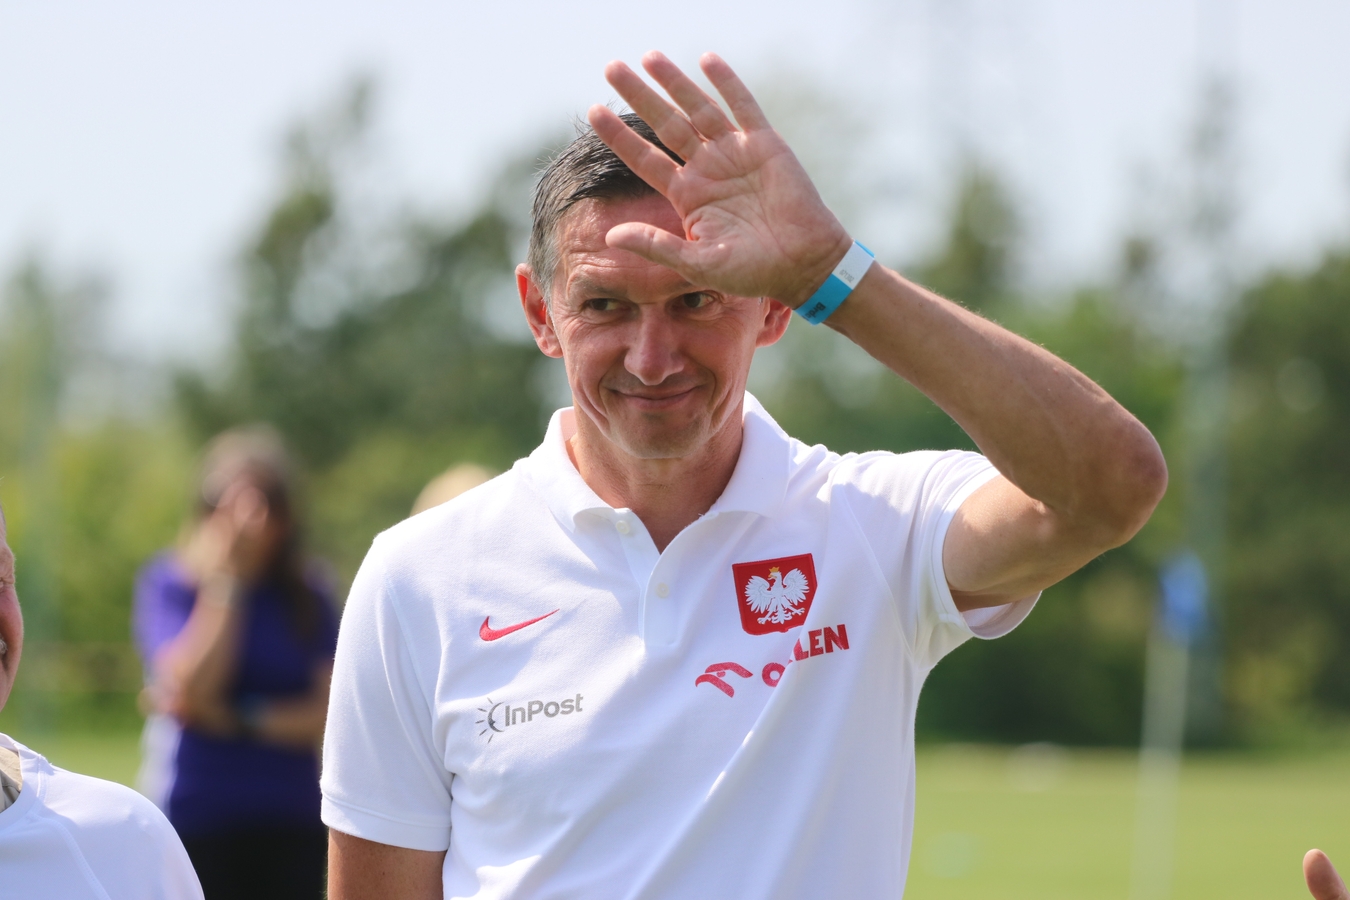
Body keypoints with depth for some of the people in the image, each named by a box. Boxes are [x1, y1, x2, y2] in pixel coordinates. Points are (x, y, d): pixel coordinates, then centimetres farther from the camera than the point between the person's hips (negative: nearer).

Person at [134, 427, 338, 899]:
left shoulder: (306, 593, 7)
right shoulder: (167, 582, -1)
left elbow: (327, 712, 0)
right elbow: (191, 688, -14)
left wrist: (236, 719, -12)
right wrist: (225, 578, -12)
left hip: (291, 824, 3)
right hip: (197, 820, -3)